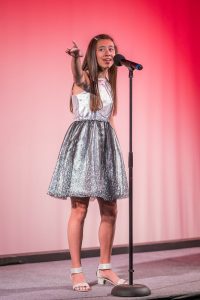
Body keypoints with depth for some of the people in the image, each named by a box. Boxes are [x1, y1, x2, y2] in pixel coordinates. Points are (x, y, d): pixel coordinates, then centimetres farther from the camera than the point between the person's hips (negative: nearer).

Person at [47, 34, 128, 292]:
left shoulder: (109, 81, 17)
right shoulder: (84, 77, -2)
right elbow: (77, 75, -26)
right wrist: (74, 56, -44)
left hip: (106, 142, 7)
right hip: (82, 141, -6)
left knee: (110, 210, 6)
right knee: (79, 209, -5)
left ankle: (105, 268, 17)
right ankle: (76, 271, 5)